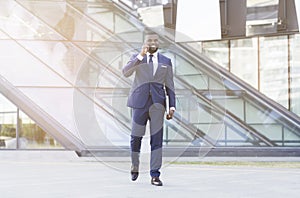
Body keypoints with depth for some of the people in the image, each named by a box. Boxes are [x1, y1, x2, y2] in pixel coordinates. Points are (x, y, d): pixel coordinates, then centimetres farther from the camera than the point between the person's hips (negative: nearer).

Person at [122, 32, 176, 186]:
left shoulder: (166, 61, 12)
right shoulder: (136, 58, 10)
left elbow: (169, 86, 11)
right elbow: (125, 72, -10)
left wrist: (172, 106, 2)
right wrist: (140, 56, -16)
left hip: (157, 103, 0)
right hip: (140, 102, 0)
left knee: (157, 139, -6)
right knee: (136, 137, 5)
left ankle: (155, 175, -7)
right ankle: (135, 166, 32)